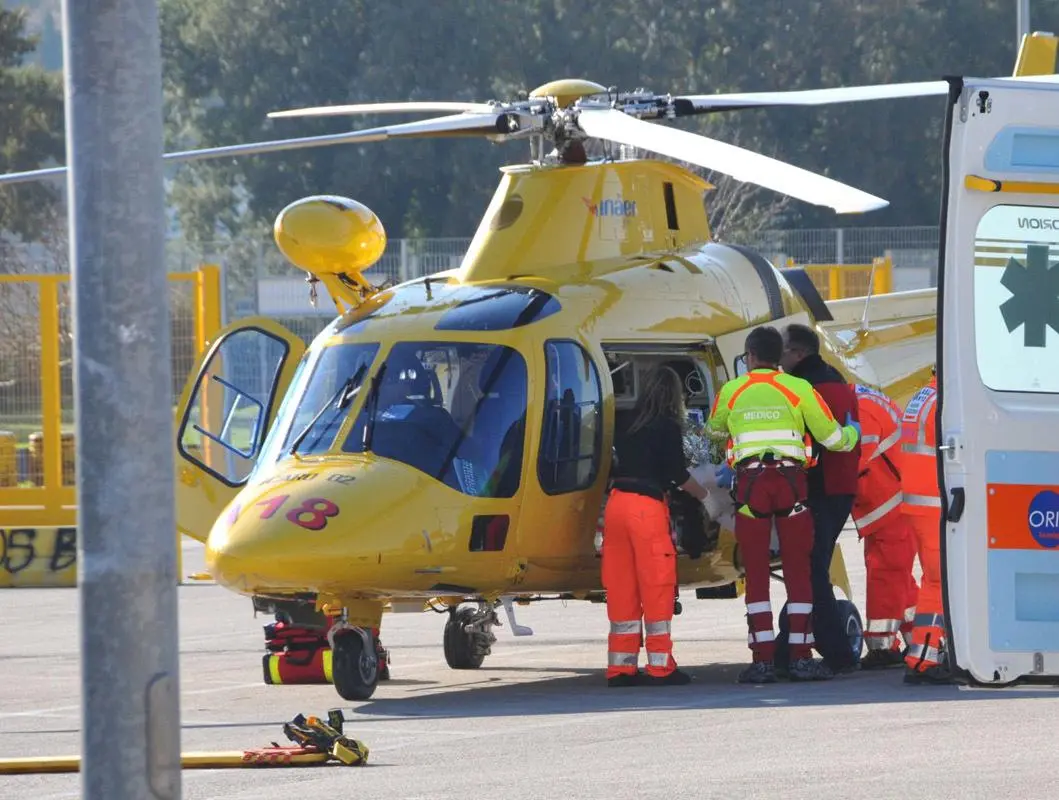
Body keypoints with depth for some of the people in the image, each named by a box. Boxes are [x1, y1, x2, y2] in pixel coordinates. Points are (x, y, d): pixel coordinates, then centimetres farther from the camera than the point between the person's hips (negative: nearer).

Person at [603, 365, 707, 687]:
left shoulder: (630, 425, 15)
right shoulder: (668, 427, -2)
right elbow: (677, 474, -4)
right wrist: (706, 494, 13)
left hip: (616, 501, 6)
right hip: (647, 505, -6)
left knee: (621, 588, 8)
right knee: (656, 586, 0)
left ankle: (620, 666, 8)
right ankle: (660, 666, 0)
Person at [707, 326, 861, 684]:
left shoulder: (731, 392, 11)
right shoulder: (798, 389, 5)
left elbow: (715, 429, 31)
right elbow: (832, 437, 8)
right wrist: (852, 434, 32)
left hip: (750, 482, 0)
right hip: (791, 481, 0)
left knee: (756, 573, 3)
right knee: (797, 570, 5)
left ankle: (763, 658, -3)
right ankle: (801, 657, 0)